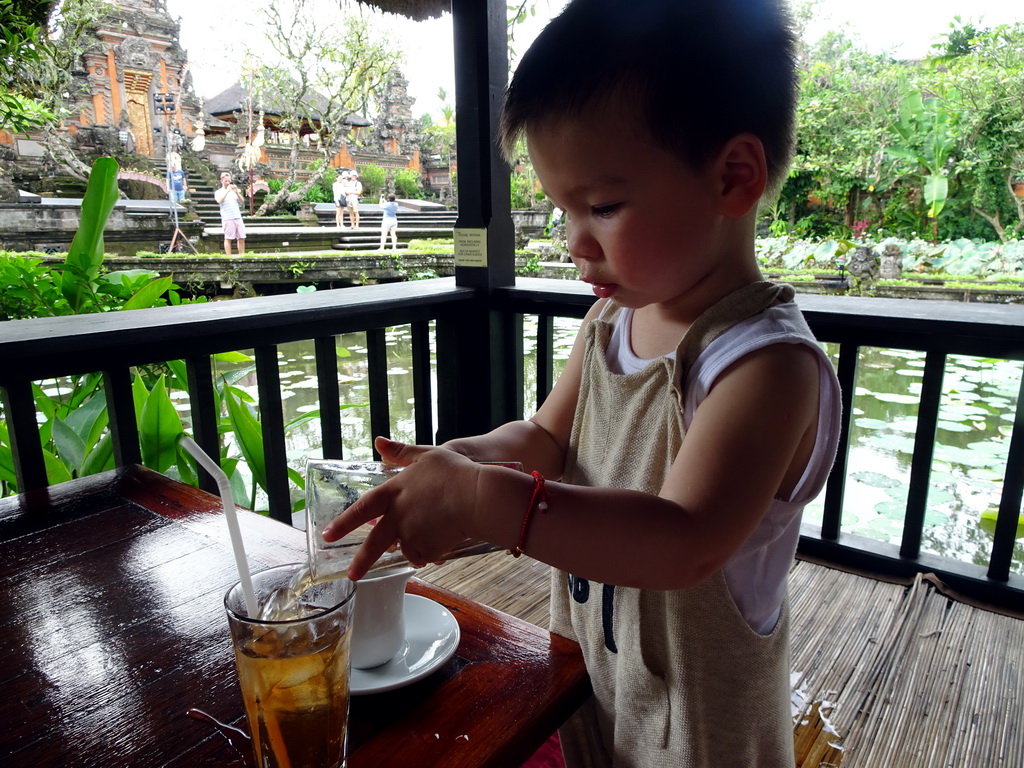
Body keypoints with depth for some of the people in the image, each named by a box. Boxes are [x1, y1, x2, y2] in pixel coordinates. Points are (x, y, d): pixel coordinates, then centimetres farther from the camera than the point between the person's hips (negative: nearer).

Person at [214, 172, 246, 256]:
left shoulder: (233, 191, 18)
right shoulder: (218, 192, 7)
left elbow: (242, 201, 10)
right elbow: (219, 201, -12)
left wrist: (237, 192, -5)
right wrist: (227, 191, -12)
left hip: (238, 217, 4)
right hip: (227, 218, -4)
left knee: (241, 238, 1)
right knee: (228, 238, -4)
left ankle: (242, 255, 8)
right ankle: (229, 257, -2)